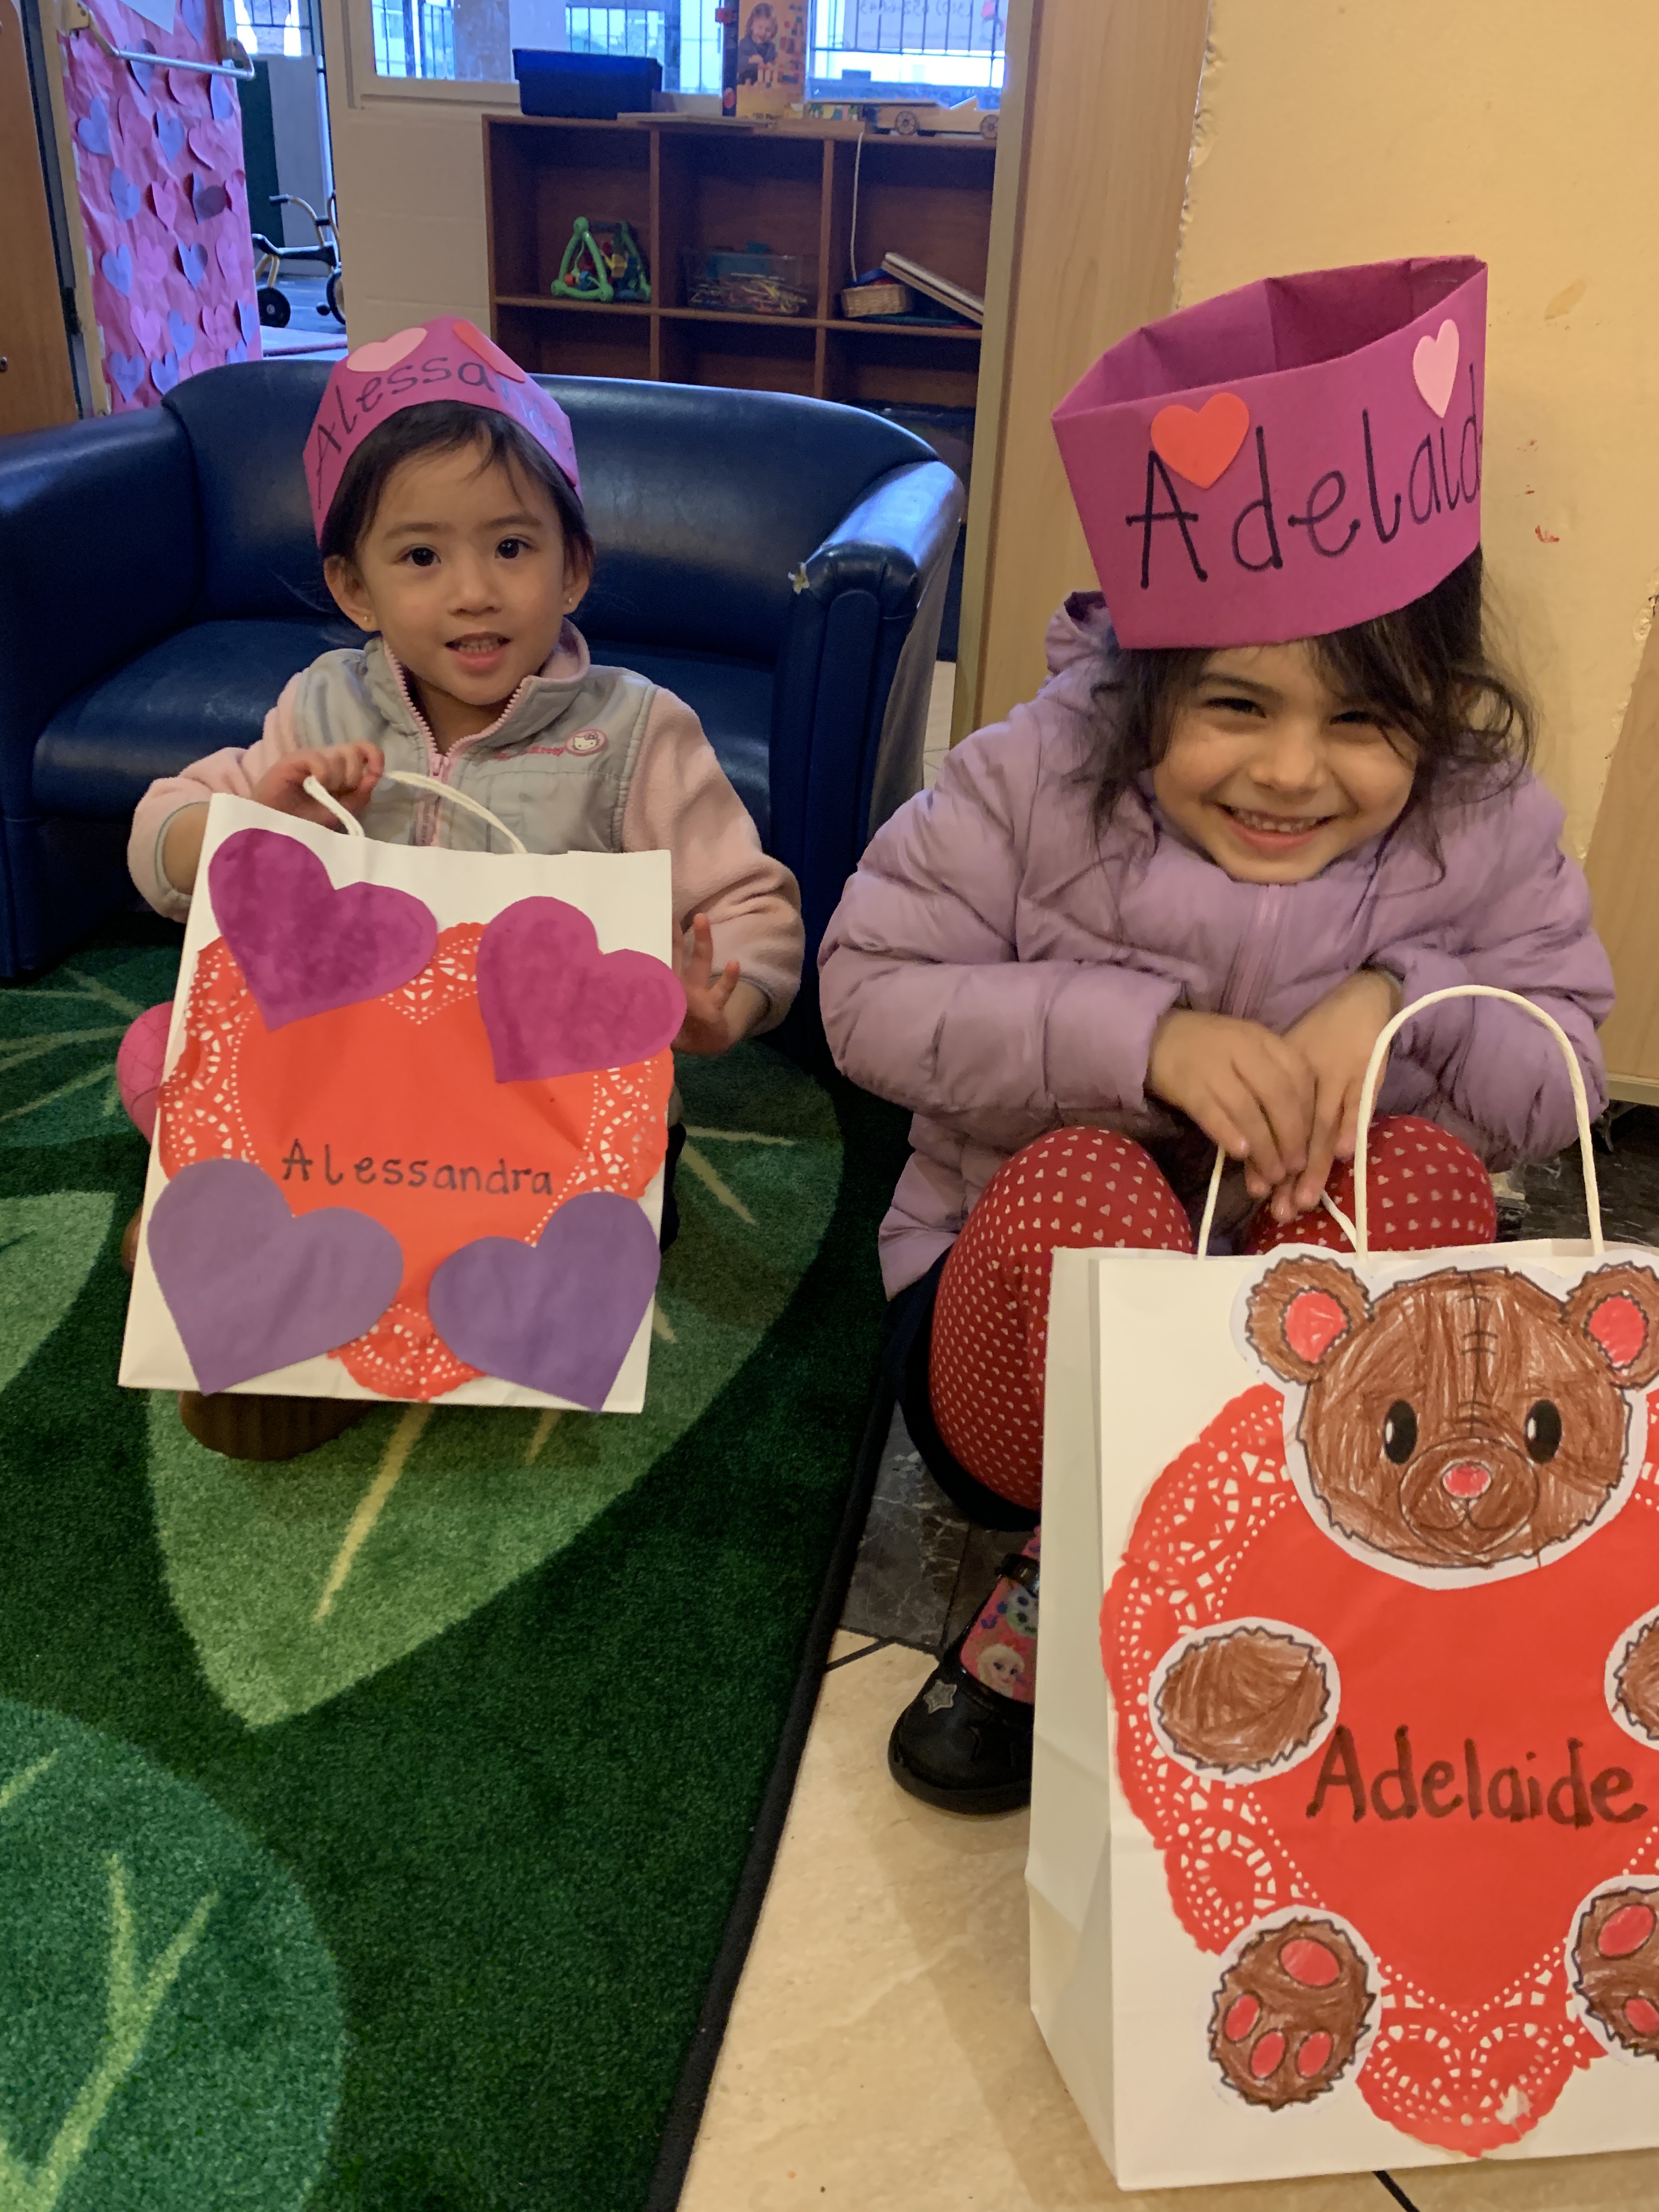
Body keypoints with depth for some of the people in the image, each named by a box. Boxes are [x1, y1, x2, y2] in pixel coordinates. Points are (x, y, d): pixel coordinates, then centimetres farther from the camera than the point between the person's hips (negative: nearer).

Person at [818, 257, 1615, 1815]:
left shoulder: (1483, 823, -7)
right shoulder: (1036, 778, -14)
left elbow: (1563, 1077, -3)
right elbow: (868, 994, -14)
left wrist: (1402, 1003, -25)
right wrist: (1142, 1035, -27)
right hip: (1030, 1322, -2)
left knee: (1421, 1168, -28)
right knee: (1074, 1178, -35)